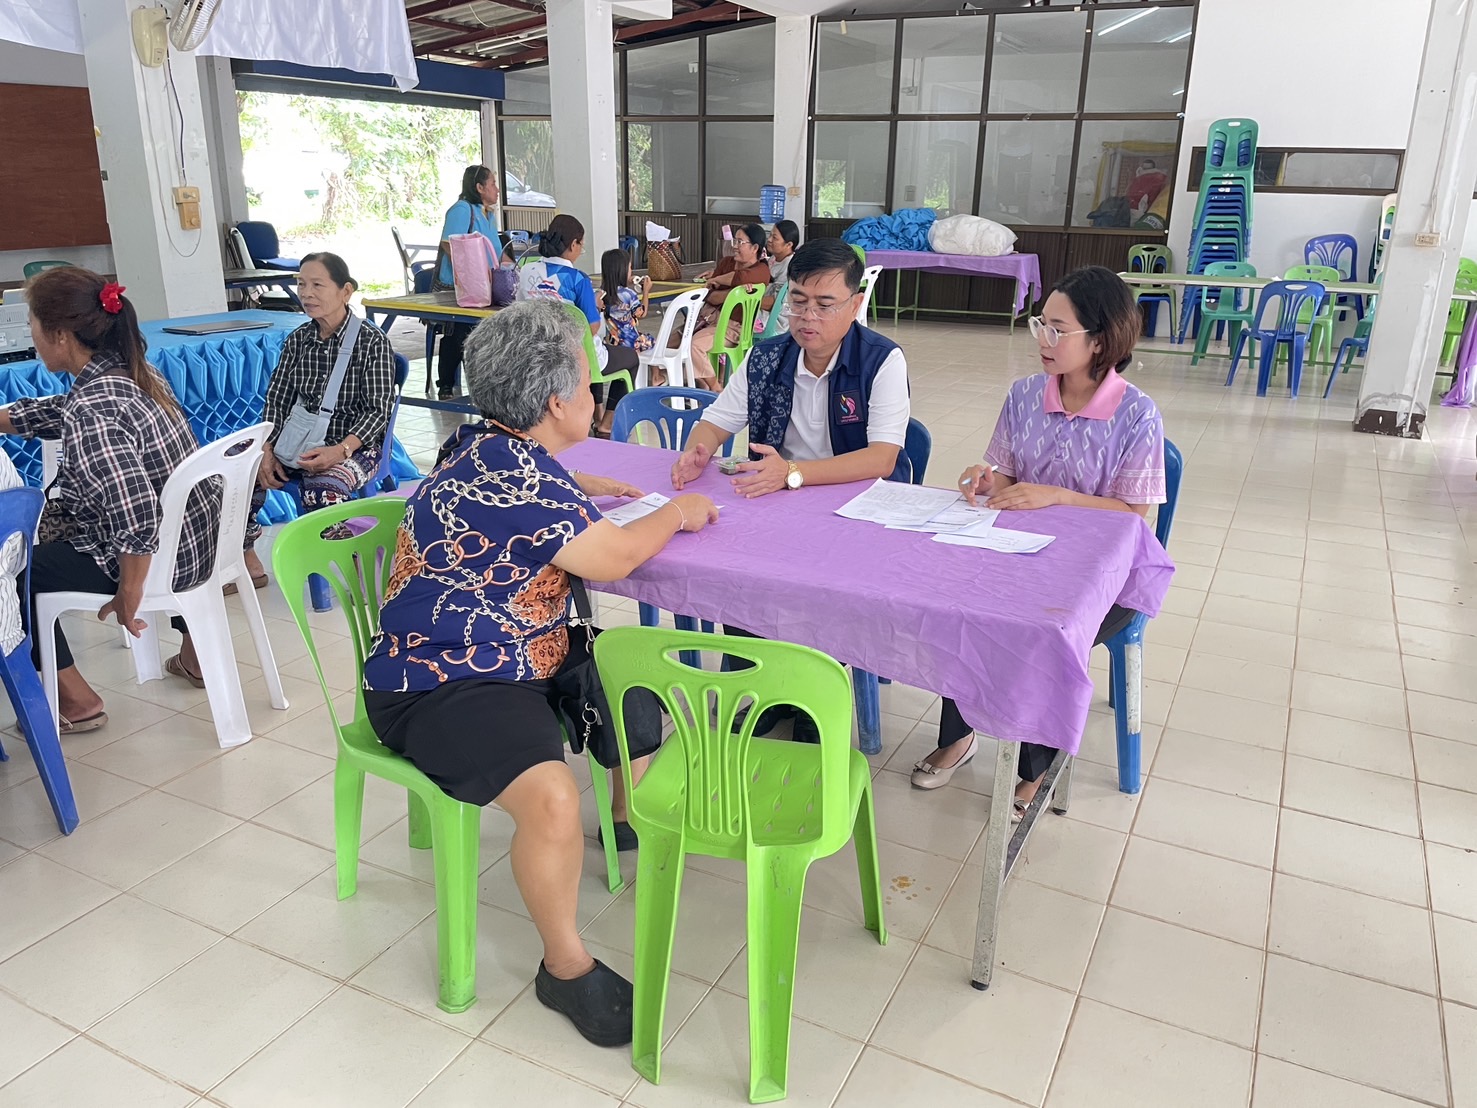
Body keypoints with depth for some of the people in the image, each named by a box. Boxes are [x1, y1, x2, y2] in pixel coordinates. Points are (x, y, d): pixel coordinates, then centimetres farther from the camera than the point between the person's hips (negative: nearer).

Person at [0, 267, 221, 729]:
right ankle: (194, 649, 42)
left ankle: (75, 699, 17)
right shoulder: (131, 370, 0)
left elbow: (136, 516, -34)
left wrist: (128, 595, -22)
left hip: (157, 555, -9)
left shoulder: (89, 410, -26)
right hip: (202, 536, 9)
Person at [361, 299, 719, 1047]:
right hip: (439, 687, -11)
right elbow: (610, 559, -22)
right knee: (551, 798, -32)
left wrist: (584, 489, 17)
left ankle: (629, 815, 37)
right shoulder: (512, 471, -25)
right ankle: (566, 967, -8)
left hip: (503, 657, 11)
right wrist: (677, 512, -6)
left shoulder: (490, 448, 7)